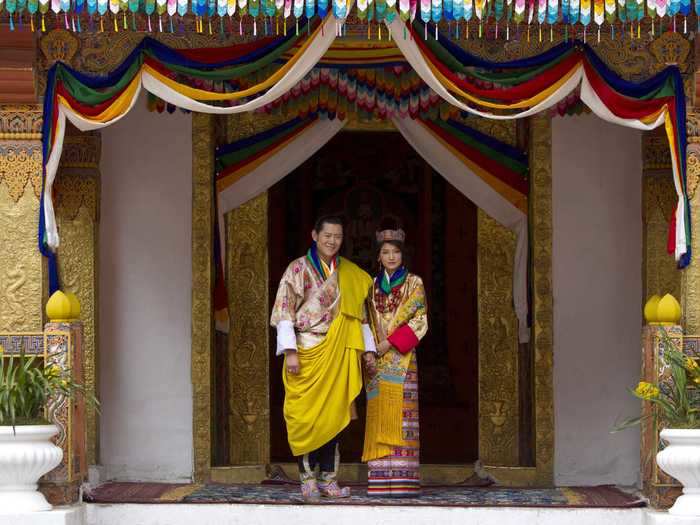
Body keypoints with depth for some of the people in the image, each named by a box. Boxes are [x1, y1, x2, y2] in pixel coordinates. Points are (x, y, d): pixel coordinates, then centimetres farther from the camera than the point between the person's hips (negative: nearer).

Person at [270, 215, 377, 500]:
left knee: (333, 415, 5)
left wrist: (368, 349, 8)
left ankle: (328, 478, 10)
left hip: (337, 357, 4)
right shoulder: (299, 268, -1)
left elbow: (359, 316, 17)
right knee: (307, 416, -3)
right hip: (308, 354, -4)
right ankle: (308, 479, 3)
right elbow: (284, 312, -6)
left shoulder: (350, 275, 12)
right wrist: (290, 351, -14)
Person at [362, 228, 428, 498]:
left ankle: (403, 480, -9)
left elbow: (419, 321, -4)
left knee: (400, 414, -9)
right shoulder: (374, 285, 16)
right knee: (379, 416, -1)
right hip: (378, 362, 4)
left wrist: (390, 343, -12)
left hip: (402, 358, -3)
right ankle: (380, 480, -1)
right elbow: (368, 321, 17)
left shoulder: (414, 283, 4)